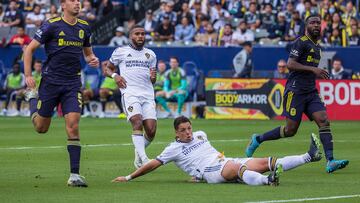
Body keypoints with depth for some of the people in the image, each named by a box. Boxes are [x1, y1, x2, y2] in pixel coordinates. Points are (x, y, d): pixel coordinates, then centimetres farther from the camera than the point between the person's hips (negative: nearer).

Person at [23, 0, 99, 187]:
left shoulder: (84, 27, 8)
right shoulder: (51, 25, -7)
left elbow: (87, 52, 23)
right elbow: (29, 49, -2)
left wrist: (92, 59, -1)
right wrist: (28, 75, -10)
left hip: (73, 83, 2)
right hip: (51, 80, -2)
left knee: (73, 126, -12)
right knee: (41, 128, 8)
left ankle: (74, 175, -10)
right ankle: (31, 97, 41)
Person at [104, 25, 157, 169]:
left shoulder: (150, 54, 21)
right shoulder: (120, 52, 11)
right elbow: (107, 69, 17)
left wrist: (153, 77, 1)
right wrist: (115, 75, -5)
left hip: (148, 94, 4)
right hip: (130, 93, -4)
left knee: (151, 130, -9)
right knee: (137, 123, -25)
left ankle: (138, 155, 19)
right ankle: (143, 159, -31)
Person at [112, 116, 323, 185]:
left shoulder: (200, 135, 24)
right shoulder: (173, 149, 7)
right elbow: (153, 165, 7)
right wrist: (129, 177, 6)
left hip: (224, 160, 7)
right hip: (210, 171, -7)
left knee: (265, 162, -9)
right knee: (238, 168, -39)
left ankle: (309, 156, -19)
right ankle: (267, 180, -67)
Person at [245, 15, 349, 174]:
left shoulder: (317, 46, 19)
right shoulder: (301, 42, -8)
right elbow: (290, 64, -18)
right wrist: (313, 69, -21)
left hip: (311, 91, 8)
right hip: (295, 90, -8)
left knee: (324, 121, -11)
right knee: (291, 129, -5)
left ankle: (330, 162, -19)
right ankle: (258, 140, 16)